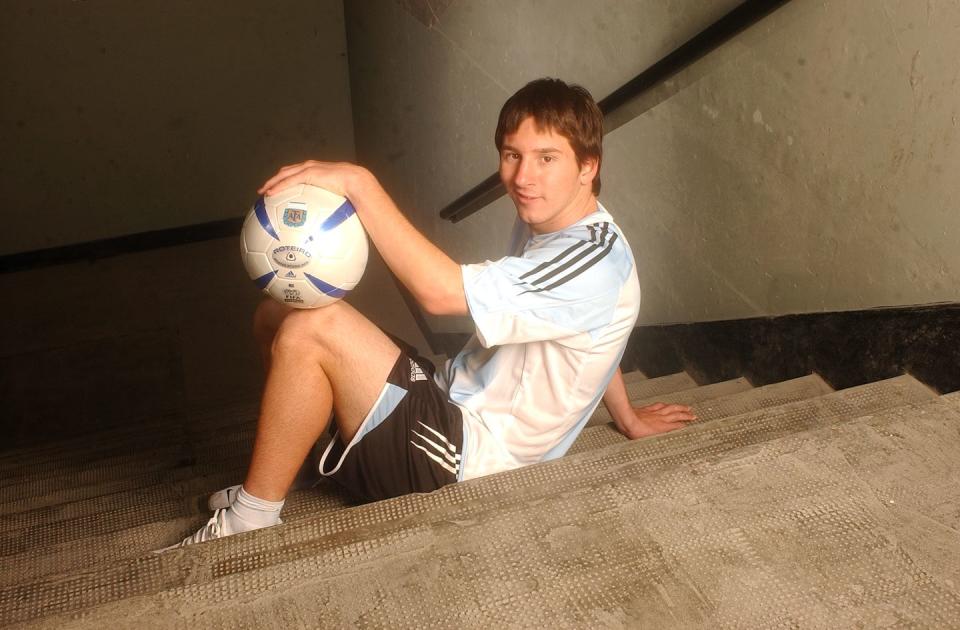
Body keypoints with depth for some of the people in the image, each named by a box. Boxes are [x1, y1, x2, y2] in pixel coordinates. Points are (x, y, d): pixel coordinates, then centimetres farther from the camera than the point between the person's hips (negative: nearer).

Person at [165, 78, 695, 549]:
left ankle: (248, 526, -12)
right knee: (275, 317, 6)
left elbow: (440, 291, -35)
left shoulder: (593, 263, -25)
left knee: (310, 330, -27)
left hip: (467, 457, -10)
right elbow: (587, 336, 19)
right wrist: (627, 418, 29)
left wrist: (358, 182, -33)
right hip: (452, 404, 10)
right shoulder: (544, 222, 6)